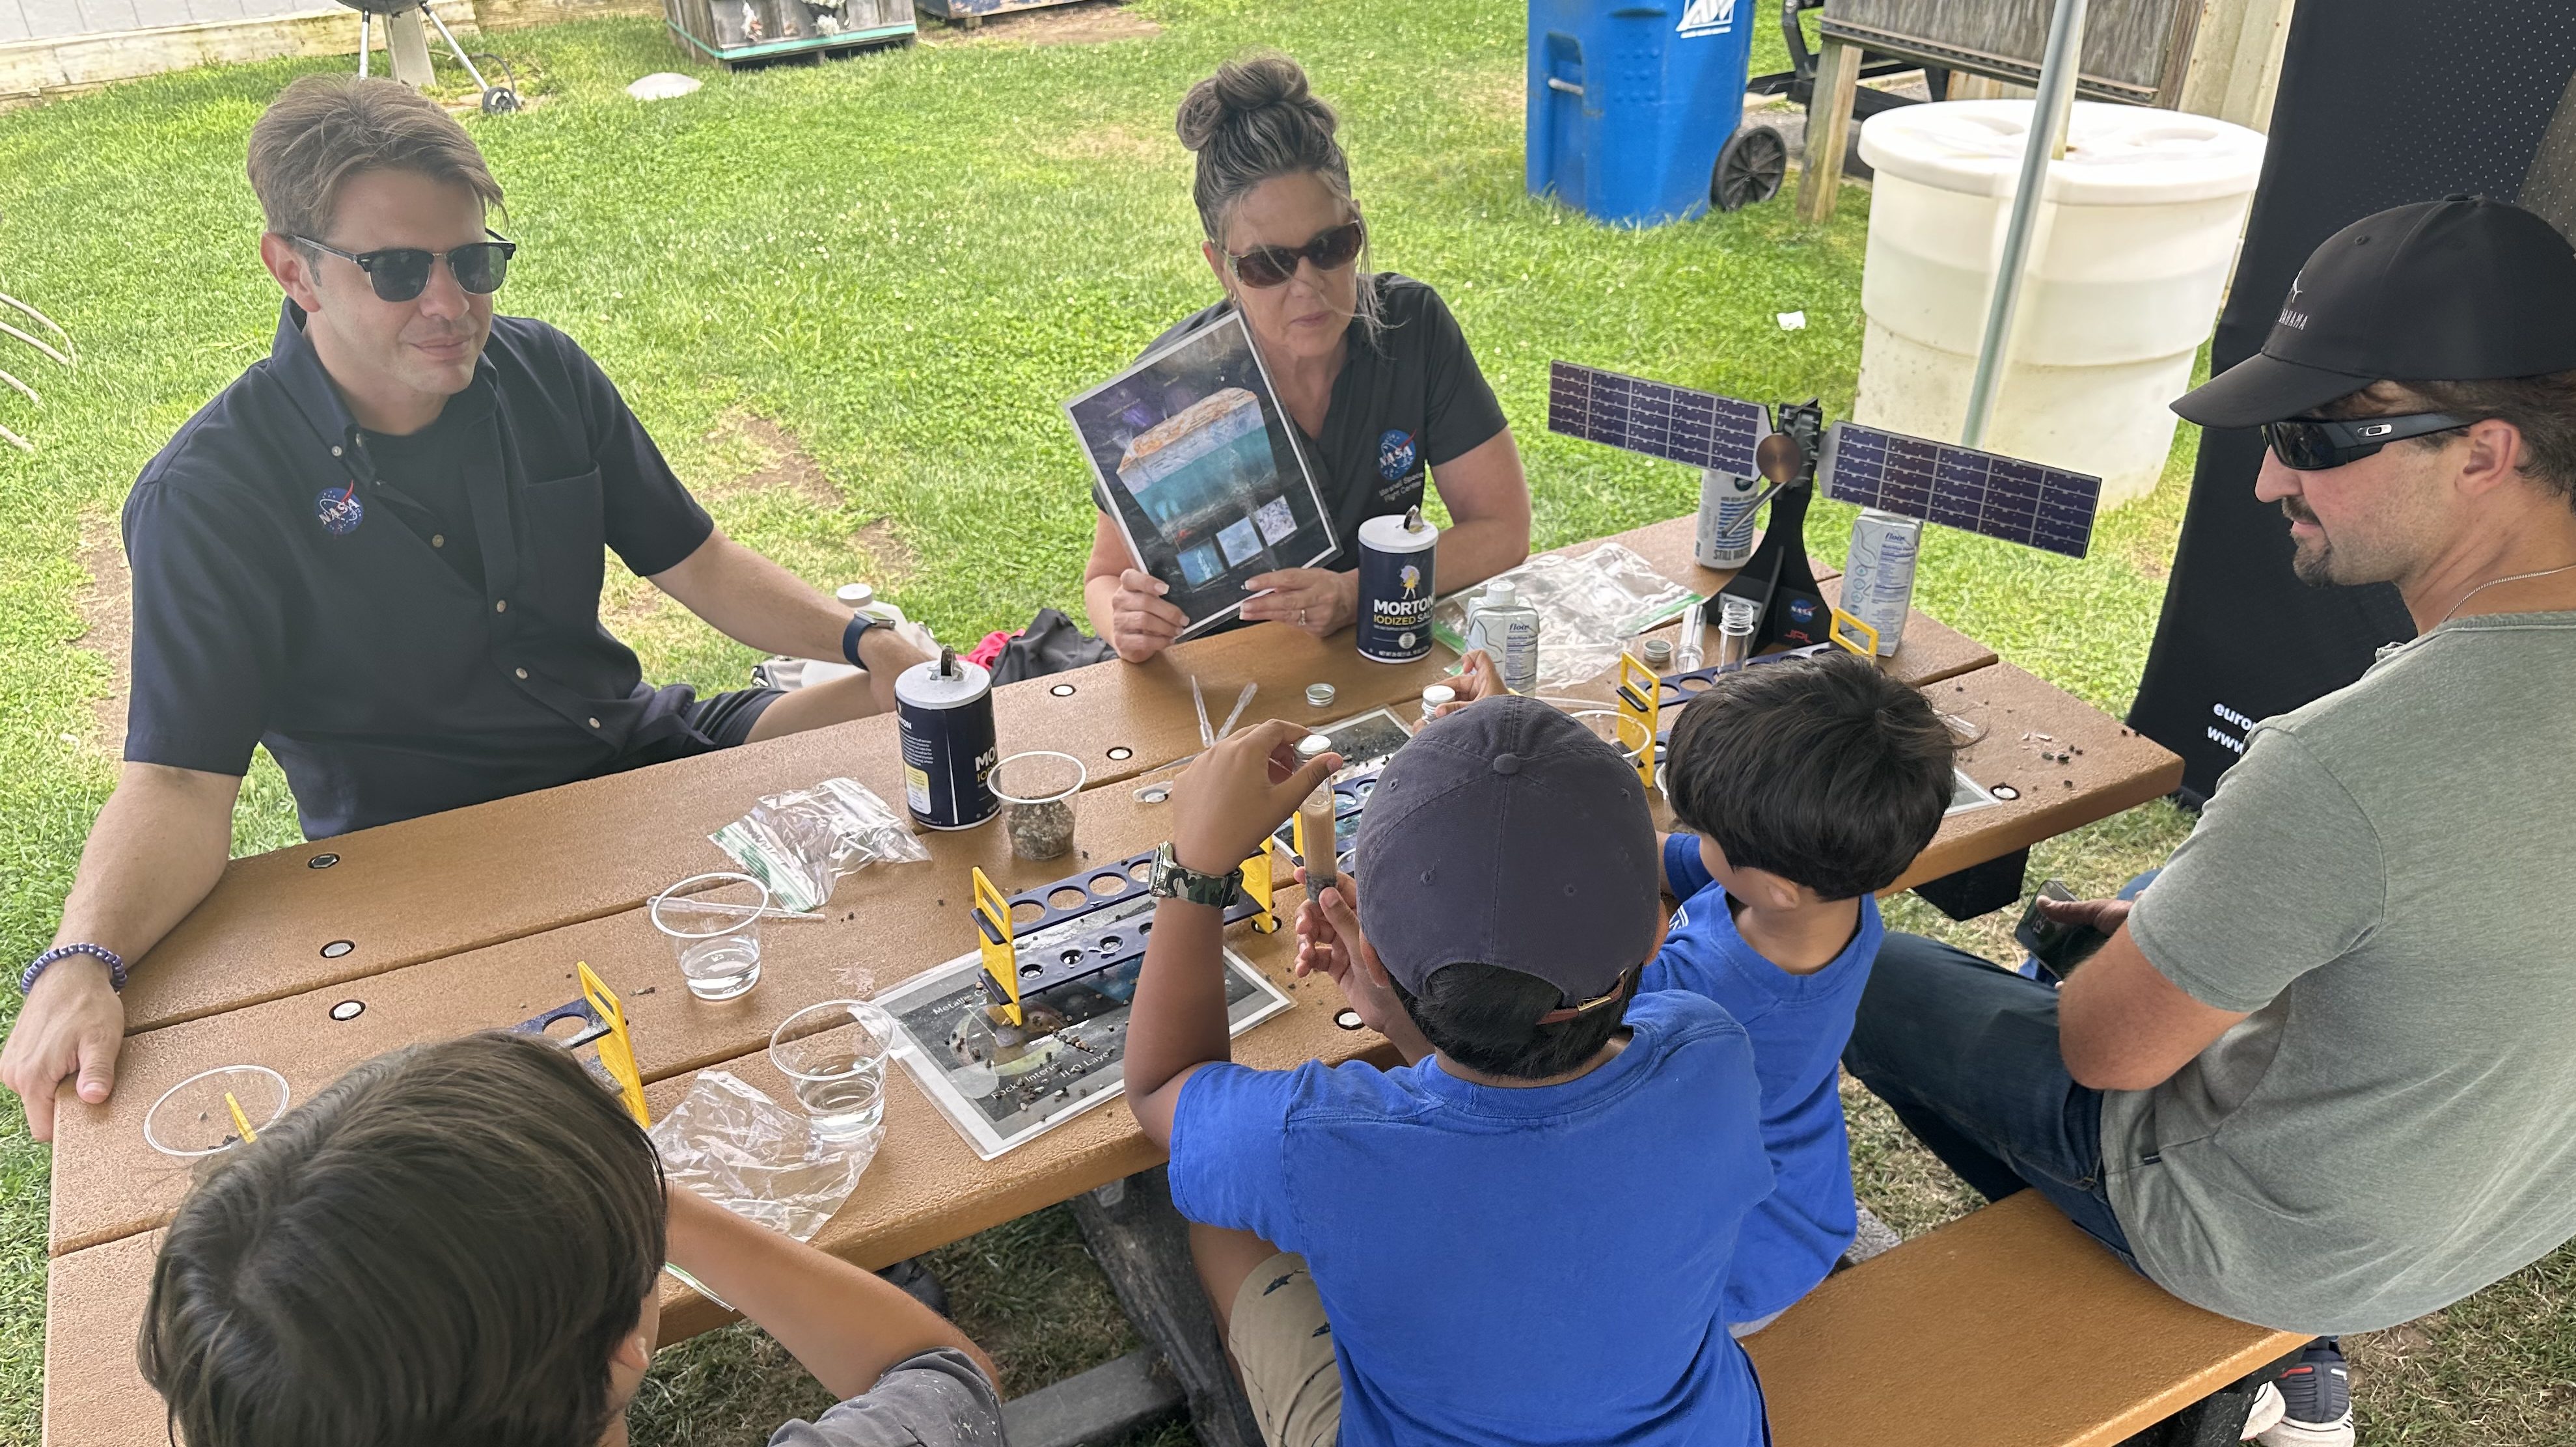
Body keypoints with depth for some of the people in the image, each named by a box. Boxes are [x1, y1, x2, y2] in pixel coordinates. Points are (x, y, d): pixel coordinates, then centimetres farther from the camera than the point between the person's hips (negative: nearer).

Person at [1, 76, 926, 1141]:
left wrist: (865, 642, -9)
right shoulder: (208, 497, -14)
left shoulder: (542, 373, 0)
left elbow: (698, 563, 7)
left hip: (635, 749, 5)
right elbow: (179, 780, -18)